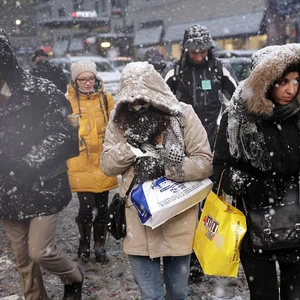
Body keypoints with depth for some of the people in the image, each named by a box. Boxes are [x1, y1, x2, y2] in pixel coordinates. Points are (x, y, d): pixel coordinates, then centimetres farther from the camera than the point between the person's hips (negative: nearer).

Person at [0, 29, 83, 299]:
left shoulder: (40, 91, -10)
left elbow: (60, 134, -13)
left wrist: (29, 164, -23)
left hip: (43, 185, -4)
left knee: (40, 251, -4)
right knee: (23, 257, 12)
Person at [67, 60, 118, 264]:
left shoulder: (106, 98, 2)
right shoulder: (68, 101, -5)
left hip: (103, 162, 3)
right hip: (80, 163, -2)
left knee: (102, 207, 11)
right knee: (87, 208, -7)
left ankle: (100, 246, 31)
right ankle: (84, 242, 21)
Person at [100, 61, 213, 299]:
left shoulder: (183, 115, -10)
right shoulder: (120, 120, 0)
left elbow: (205, 162, -11)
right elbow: (107, 165, -2)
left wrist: (167, 168, -24)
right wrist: (131, 144, -18)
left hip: (178, 216, -1)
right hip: (139, 218, 1)